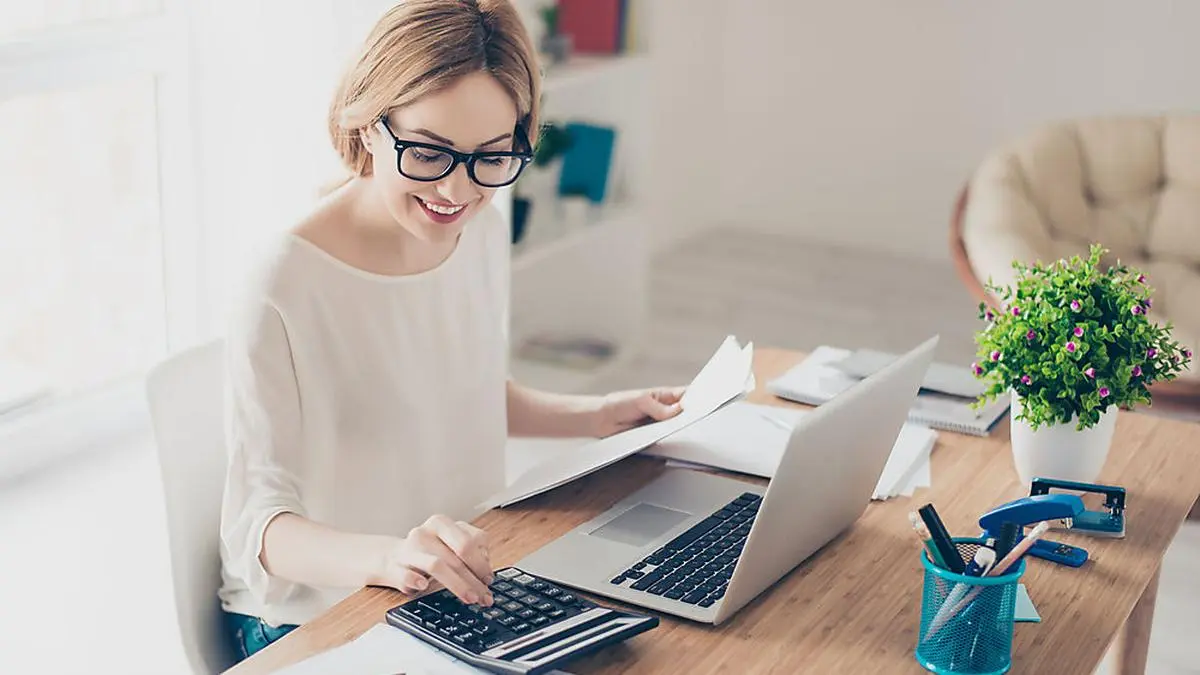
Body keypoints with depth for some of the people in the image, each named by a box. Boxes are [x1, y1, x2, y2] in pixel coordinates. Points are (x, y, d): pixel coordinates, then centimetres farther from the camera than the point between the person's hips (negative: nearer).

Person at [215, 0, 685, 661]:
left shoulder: (484, 231, 0)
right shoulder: (286, 292, -24)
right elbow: (258, 525, -24)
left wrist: (595, 415, 6)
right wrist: (386, 555, -41)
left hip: (462, 582, 7)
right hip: (312, 621, -6)